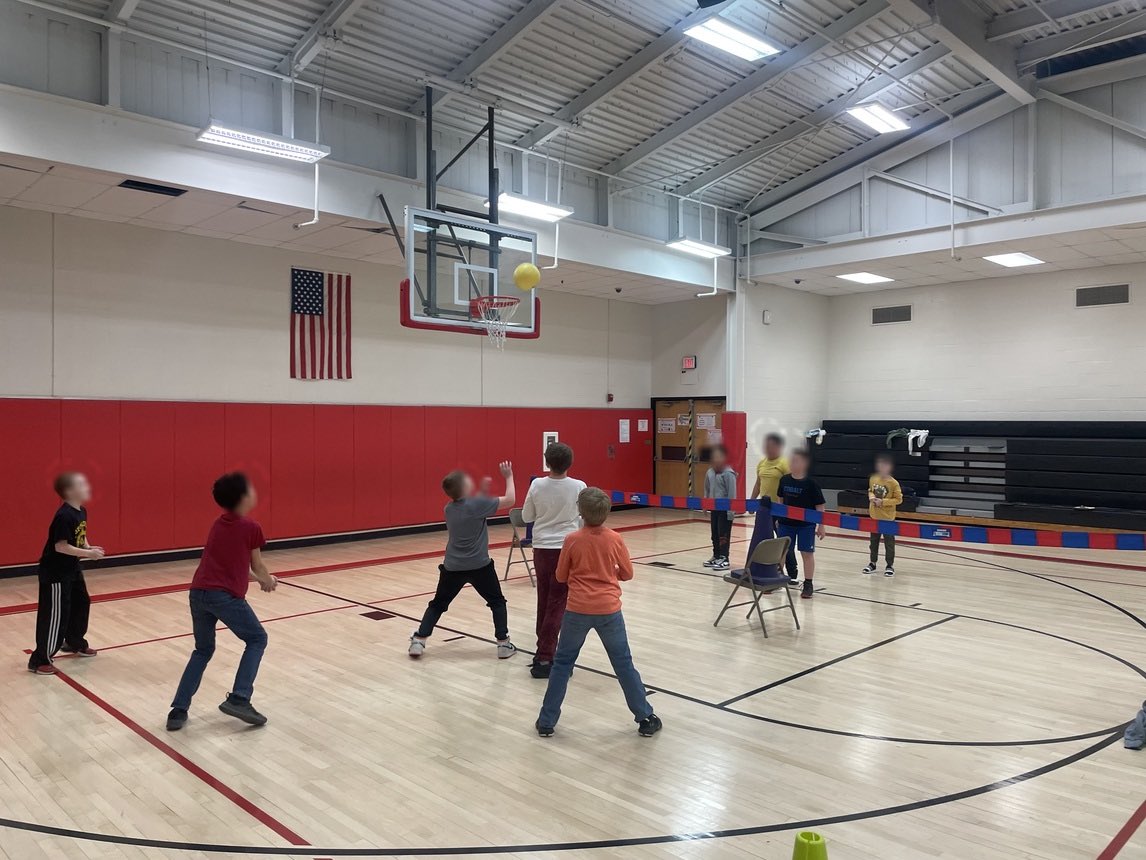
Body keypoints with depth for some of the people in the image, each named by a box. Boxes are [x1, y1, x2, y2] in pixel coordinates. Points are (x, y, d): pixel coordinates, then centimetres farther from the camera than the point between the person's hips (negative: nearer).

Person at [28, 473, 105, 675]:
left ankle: (75, 643, 40)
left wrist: (88, 548, -1)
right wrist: (88, 553, -24)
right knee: (55, 615, -6)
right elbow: (61, 546, -27)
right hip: (55, 573, -10)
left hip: (72, 569, 10)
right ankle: (40, 660, 4)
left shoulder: (81, 512, 4)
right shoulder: (64, 516, -25)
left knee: (82, 604, 20)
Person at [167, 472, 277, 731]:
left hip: (198, 592, 7)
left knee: (203, 650, 23)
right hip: (225, 595, -7)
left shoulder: (218, 525, 19)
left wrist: (258, 579, 39)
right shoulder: (251, 528, -1)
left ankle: (178, 710, 16)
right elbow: (257, 566, 12)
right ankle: (238, 699, 0)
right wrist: (269, 581, 33)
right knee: (257, 639, 13)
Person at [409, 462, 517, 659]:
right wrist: (509, 476, 0)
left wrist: (483, 492, 16)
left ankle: (418, 641, 11)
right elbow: (510, 500, -11)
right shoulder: (477, 504, -15)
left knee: (438, 604, 17)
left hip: (453, 567, 4)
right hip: (479, 566, -4)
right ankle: (503, 644, 9)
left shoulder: (449, 508, 5)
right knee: (497, 602, 13)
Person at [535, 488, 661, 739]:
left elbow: (561, 576, 2)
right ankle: (646, 718, 19)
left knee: (562, 663, 13)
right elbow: (627, 574, 4)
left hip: (578, 610, -1)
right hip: (609, 610, 1)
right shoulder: (615, 539, -6)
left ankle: (547, 721, 18)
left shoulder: (572, 540, -8)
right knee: (623, 664, 12)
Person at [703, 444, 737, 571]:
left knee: (723, 535, -3)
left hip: (724, 509, -7)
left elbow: (732, 493, -16)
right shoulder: (710, 473, 6)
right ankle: (716, 556, 26)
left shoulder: (728, 474, -16)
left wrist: (730, 510, -17)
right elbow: (707, 490, 16)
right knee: (715, 534, 15)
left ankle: (724, 559, 3)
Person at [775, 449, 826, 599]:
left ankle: (808, 585, 14)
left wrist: (821, 526, -9)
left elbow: (819, 506, -8)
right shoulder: (784, 480, 1)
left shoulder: (811, 484, -11)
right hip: (786, 522, 4)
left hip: (806, 524, -4)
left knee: (807, 553, 4)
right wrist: (778, 518, 14)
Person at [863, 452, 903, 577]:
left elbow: (899, 499, -12)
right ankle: (873, 563, 28)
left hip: (887, 518, -5)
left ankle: (890, 566, 16)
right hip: (874, 516, 5)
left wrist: (883, 502, -20)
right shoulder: (873, 479, 0)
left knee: (889, 542, 4)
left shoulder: (893, 483, -15)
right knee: (873, 541, 16)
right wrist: (871, 497, -6)